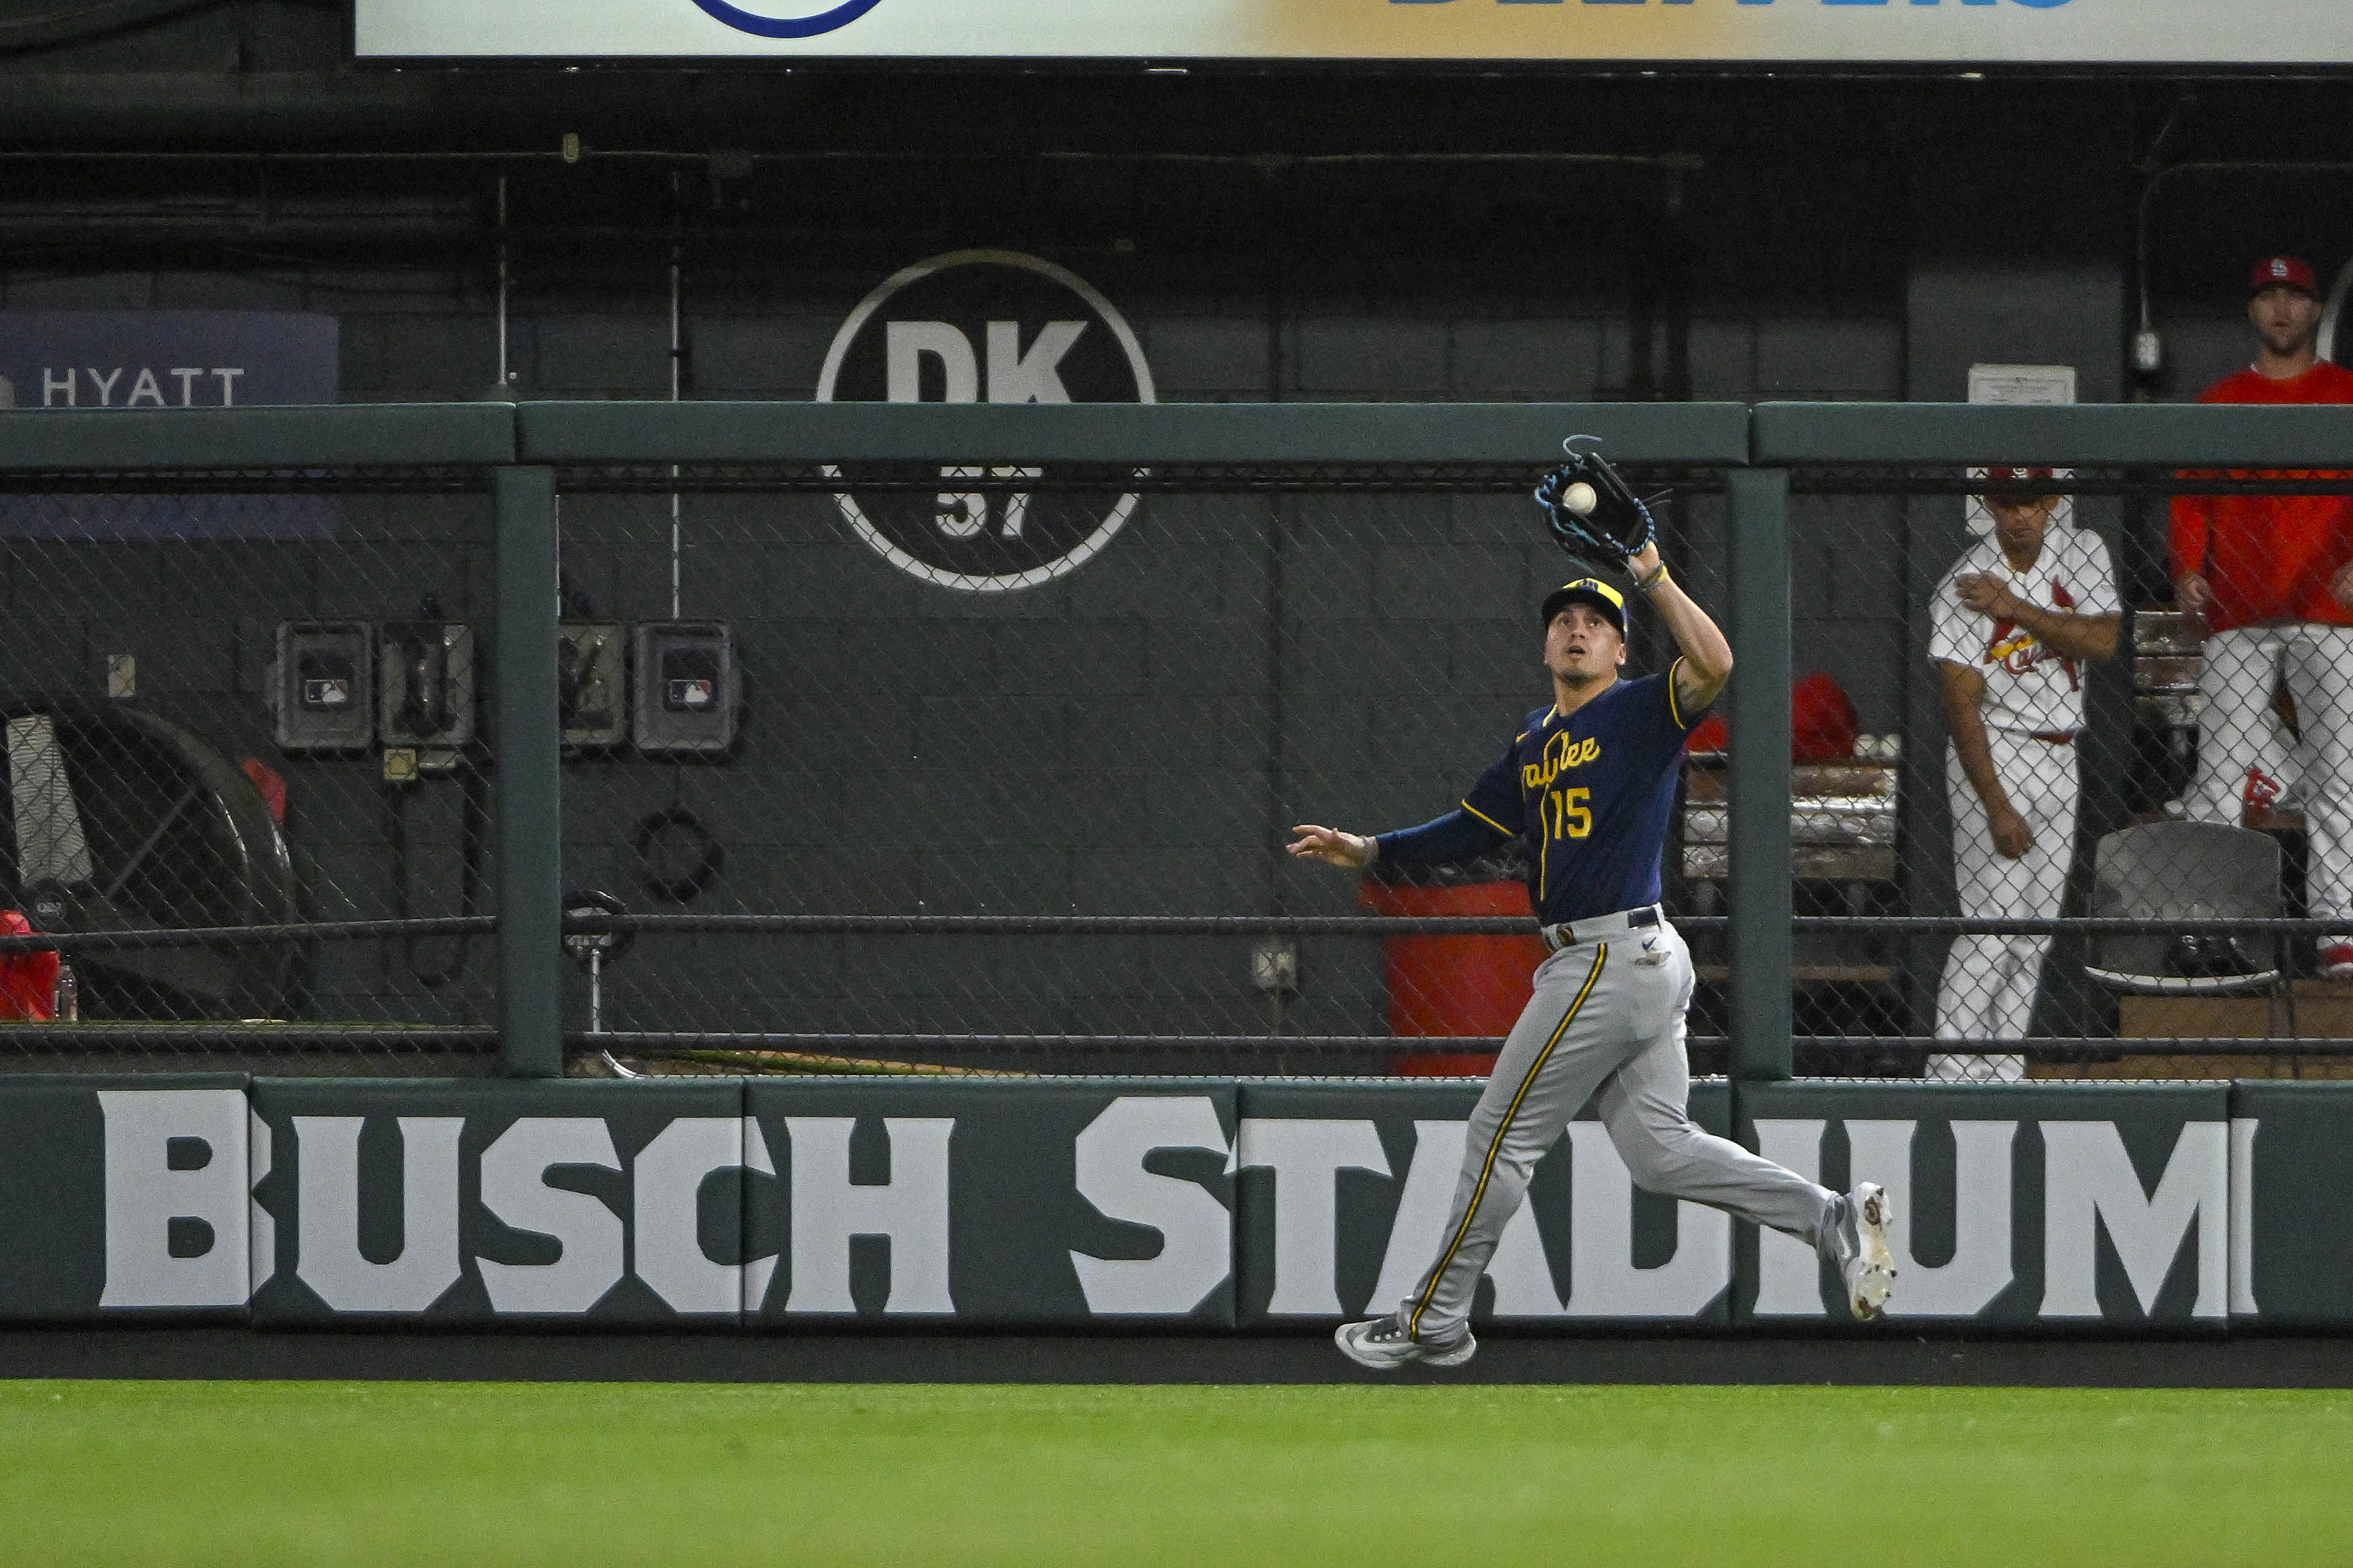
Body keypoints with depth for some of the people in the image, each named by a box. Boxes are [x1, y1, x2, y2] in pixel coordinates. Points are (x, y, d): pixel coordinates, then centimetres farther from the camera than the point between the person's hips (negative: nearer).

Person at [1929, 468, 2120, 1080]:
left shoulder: (2083, 552, 2)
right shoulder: (1965, 585, -13)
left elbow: (2103, 640, -13)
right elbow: (1962, 704, -17)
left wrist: (2018, 609, -22)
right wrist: (1996, 805, -24)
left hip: (2060, 763, 6)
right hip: (1994, 756, -6)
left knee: (2035, 931, 7)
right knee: (1993, 925, -14)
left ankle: (2003, 1071, 13)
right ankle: (1951, 1076, -12)